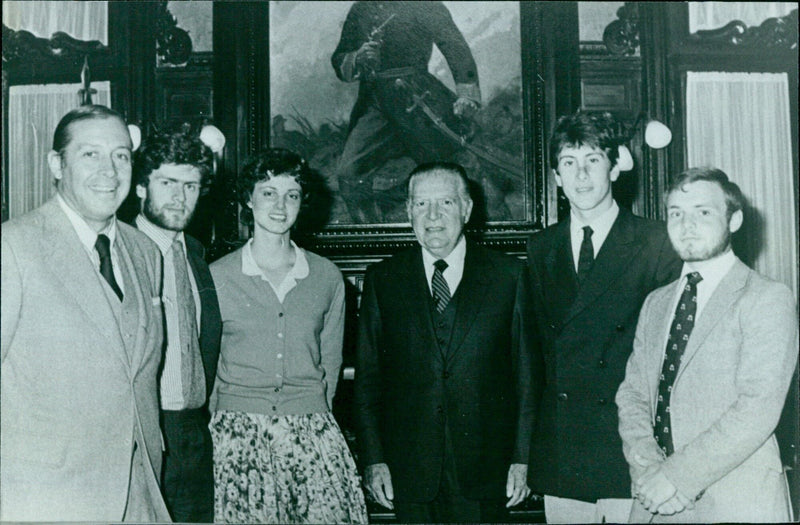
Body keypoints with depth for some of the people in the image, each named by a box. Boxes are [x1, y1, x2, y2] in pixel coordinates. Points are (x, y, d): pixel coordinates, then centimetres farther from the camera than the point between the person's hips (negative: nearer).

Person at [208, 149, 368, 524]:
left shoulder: (327, 277, 8)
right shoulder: (216, 277, 3)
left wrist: (313, 417, 12)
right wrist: (220, 423, 7)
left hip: (312, 432, 2)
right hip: (239, 432, -1)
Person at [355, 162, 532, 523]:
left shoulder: (509, 276, 3)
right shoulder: (382, 280, 6)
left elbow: (527, 374, 2)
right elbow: (367, 379, 6)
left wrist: (523, 458, -3)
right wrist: (373, 459, -1)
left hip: (482, 472, -1)